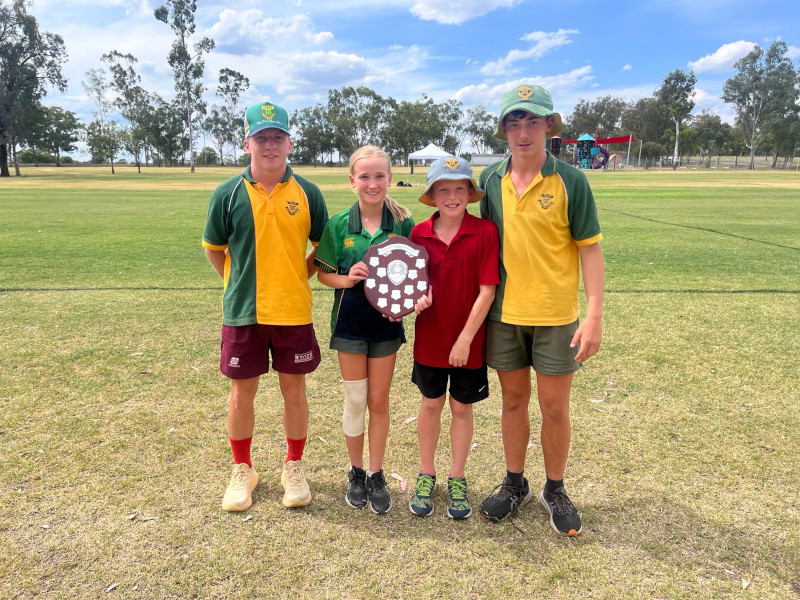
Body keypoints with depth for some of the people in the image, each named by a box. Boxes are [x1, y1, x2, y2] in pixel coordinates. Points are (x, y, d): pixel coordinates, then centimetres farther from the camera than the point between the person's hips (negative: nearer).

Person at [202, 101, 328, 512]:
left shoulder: (307, 193, 0)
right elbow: (213, 249, 9)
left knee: (294, 390, 10)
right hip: (242, 312, 0)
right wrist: (238, 283, 2)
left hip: (294, 311, 0)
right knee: (242, 392, 10)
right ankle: (242, 470, 31)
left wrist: (300, 276, 1)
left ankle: (294, 468, 30)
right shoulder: (228, 194, -2)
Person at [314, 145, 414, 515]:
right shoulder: (338, 225, -6)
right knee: (355, 400, 8)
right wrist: (347, 279, -19)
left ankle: (377, 475, 26)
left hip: (387, 321, 1)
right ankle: (356, 473, 28)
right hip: (350, 322, 0)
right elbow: (323, 273, 1)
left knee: (379, 400, 11)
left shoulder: (403, 223, -5)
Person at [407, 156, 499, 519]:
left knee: (462, 408, 12)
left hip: (469, 342, -2)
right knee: (431, 404, 15)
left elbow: (487, 289, -13)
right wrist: (418, 296, -19)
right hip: (429, 339, 2)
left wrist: (465, 338, -15)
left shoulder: (485, 232, -12)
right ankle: (426, 475, 32)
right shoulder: (420, 233, -3)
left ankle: (457, 479, 30)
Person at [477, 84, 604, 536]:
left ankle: (556, 490, 29)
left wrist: (595, 315, -13)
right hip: (504, 313, 3)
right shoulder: (491, 180, 2)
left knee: (555, 406, 7)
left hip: (556, 316, -3)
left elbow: (590, 249, -7)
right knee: (514, 400, 15)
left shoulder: (570, 181, -7)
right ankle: (515, 485, 33)